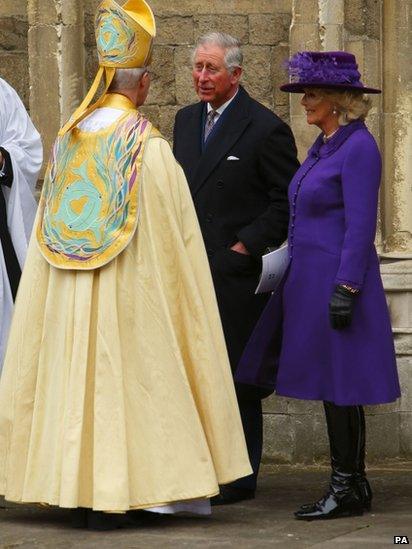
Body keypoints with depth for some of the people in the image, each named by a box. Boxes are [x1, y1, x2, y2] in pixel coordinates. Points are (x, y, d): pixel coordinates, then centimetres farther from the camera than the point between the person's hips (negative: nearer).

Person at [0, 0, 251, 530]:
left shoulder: (68, 139, 4)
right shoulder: (147, 145, -13)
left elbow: (51, 225, 9)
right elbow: (175, 233, -9)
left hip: (67, 295, 5)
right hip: (129, 289, -5)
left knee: (77, 381, 9)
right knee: (122, 382, 0)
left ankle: (79, 493, 11)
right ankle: (109, 499, -1)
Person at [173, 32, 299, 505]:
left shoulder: (265, 128, -7)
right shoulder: (186, 120, 14)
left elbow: (288, 201, -6)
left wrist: (247, 246, -11)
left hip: (236, 272, -6)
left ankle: (238, 478, 6)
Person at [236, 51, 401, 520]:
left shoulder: (358, 147, -14)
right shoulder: (323, 146, 15)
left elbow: (360, 226, -19)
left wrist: (346, 290, -23)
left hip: (338, 279, -9)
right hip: (309, 279, 9)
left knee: (337, 384, -5)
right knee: (329, 384, 11)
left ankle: (347, 489, 2)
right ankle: (353, 486, 16)